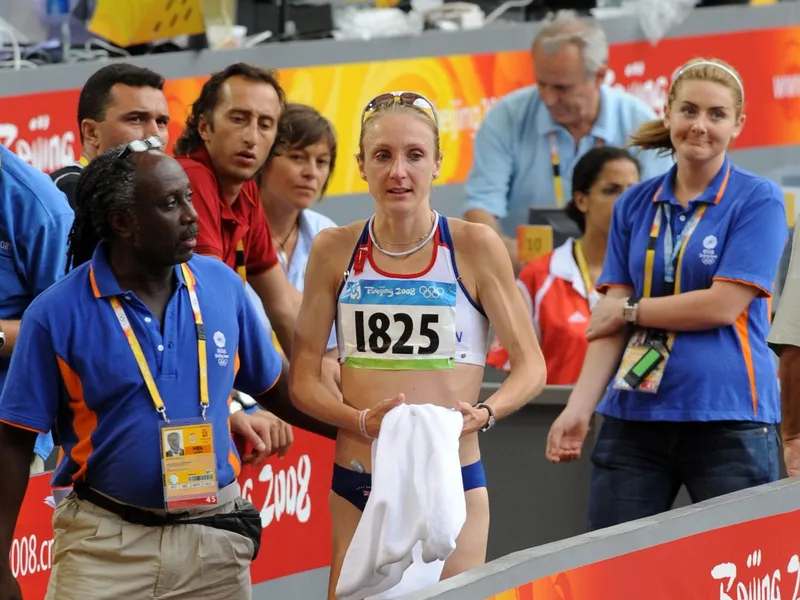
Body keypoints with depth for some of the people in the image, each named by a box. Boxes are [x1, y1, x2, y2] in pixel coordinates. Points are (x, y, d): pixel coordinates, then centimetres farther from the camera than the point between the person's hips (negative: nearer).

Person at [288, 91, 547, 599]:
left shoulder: (474, 247, -3)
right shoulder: (335, 250, 3)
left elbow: (530, 366, 2)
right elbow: (303, 379, 6)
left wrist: (483, 414, -18)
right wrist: (363, 421, -13)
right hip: (357, 484, 2)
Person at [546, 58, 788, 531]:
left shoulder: (758, 200, -1)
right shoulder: (635, 205, 11)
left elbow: (723, 305, -11)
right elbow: (612, 318, 6)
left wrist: (631, 309, -1)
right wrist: (579, 408, -6)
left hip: (728, 419, -4)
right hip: (634, 418, 4)